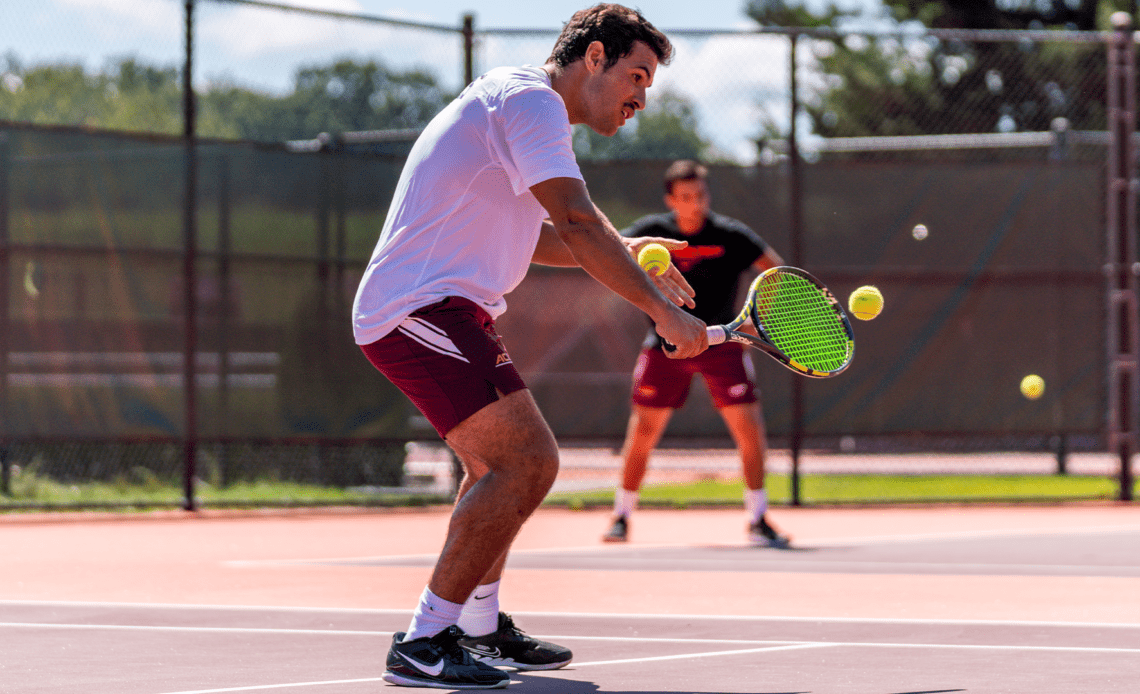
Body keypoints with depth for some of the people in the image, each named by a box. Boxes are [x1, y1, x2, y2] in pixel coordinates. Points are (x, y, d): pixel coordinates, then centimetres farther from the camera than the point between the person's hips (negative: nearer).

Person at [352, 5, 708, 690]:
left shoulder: (524, 107, 22)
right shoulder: (528, 99, -12)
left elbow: (542, 236, 31)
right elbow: (577, 223, -23)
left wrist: (619, 254, 16)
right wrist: (662, 309, -21)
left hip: (436, 307, 11)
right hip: (424, 306, -11)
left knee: (500, 465, 24)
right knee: (527, 461, -18)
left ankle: (482, 626, 32)